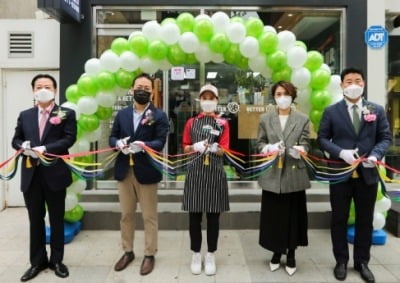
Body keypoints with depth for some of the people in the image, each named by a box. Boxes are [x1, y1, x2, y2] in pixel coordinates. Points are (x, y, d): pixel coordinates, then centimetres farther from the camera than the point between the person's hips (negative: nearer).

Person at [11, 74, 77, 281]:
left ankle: (56, 260, 25)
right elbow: (15, 140, 12)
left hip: (55, 174, -3)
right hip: (31, 175, 3)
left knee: (57, 220, 9)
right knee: (35, 220, 12)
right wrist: (23, 146, -11)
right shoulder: (25, 115, 12)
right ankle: (37, 261, 26)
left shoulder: (66, 114, 0)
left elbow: (69, 139, -11)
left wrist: (45, 149, -21)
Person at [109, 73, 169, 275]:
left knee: (149, 216, 6)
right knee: (126, 215, 15)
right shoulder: (122, 114, 11)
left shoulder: (159, 116, -2)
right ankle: (128, 251, 31)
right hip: (124, 171, 4)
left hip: (146, 171, -4)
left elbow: (160, 142, -11)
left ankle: (149, 255, 21)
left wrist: (143, 145, -29)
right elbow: (112, 137, 8)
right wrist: (118, 143, -15)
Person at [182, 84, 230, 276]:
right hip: (195, 172, 1)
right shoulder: (191, 122, 8)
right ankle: (196, 254, 20)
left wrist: (214, 148, -23)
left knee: (213, 215, 6)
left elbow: (224, 150, -2)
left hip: (215, 173, -1)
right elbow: (185, 147, 8)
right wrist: (196, 147, -14)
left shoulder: (223, 123, 5)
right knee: (194, 215, 5)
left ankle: (210, 256, 19)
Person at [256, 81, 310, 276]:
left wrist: (299, 150, -22)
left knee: (293, 215, 7)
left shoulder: (302, 119, 6)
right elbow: (259, 143, 5)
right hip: (272, 174, 1)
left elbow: (305, 144, 1)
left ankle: (291, 255, 23)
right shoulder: (265, 118, 8)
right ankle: (276, 252, 25)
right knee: (274, 215, 7)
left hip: (294, 174, 0)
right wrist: (269, 148, -16)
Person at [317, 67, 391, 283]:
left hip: (367, 173, 2)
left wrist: (376, 155, -15)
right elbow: (322, 139, -2)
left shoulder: (377, 110, 5)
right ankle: (341, 261, 25)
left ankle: (362, 262, 28)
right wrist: (341, 153, -17)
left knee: (365, 220, 12)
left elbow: (385, 137, 5)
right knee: (339, 220, 9)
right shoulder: (331, 111, 0)